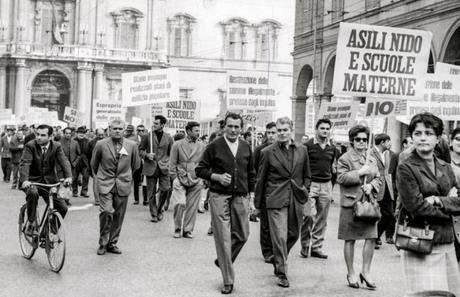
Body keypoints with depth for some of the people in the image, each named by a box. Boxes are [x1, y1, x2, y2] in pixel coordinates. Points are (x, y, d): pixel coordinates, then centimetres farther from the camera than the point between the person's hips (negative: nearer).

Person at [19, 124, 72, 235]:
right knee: (33, 193, -37)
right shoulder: (30, 146, -9)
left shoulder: (56, 146, -2)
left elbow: (64, 161, -15)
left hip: (49, 181, 3)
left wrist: (68, 176, -35)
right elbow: (25, 163, -22)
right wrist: (24, 180, -40)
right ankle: (31, 223, -17)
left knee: (62, 208, -7)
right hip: (32, 180, -3)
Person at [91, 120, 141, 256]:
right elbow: (94, 163, 13)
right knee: (106, 211, -16)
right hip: (105, 183, -2)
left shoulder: (132, 145, 1)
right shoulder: (101, 144, -3)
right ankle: (103, 243, 0)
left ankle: (112, 243, 20)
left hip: (123, 184, 2)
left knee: (118, 215, 5)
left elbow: (136, 163, 16)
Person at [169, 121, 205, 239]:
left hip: (196, 181, 2)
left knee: (192, 207, 3)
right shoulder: (177, 145, 3)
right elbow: (172, 164, 5)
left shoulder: (201, 146, 8)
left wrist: (203, 178, 5)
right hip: (180, 180, -2)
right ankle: (177, 229, 6)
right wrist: (175, 178, -2)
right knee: (180, 204, -14)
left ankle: (187, 230, 17)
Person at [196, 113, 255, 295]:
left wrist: (252, 195, 11)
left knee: (242, 235, 6)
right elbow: (200, 170, 1)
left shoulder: (246, 147, 9)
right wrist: (217, 177, -13)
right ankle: (228, 280, 8)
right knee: (223, 237, -2)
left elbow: (251, 173, 17)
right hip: (219, 197, -4)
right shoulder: (214, 146, -3)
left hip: (241, 198, 4)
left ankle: (223, 261, 33)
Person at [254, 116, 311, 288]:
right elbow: (261, 179, 3)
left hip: (296, 200, 4)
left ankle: (278, 261, 38)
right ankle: (282, 273, 5)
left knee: (293, 235, 13)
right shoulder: (268, 152, -2)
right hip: (276, 200, -4)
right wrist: (258, 204, 5)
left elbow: (307, 176, 18)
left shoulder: (302, 150, 7)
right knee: (279, 237, -7)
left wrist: (305, 192, 4)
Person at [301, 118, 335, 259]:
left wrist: (331, 187, 16)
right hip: (310, 184, -5)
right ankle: (305, 246, 3)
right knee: (309, 215, -14)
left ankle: (316, 247, 15)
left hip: (326, 185, 5)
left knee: (322, 219, 6)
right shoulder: (308, 145, -4)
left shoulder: (332, 148, 11)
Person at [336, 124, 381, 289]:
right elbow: (341, 178, -13)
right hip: (350, 203, -5)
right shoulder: (345, 158, -4)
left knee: (371, 238, 0)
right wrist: (360, 172, -17)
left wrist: (371, 185, -6)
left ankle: (365, 272, 15)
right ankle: (351, 274, 16)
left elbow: (378, 179, 15)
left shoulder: (372, 160, 15)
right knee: (350, 240, 4)